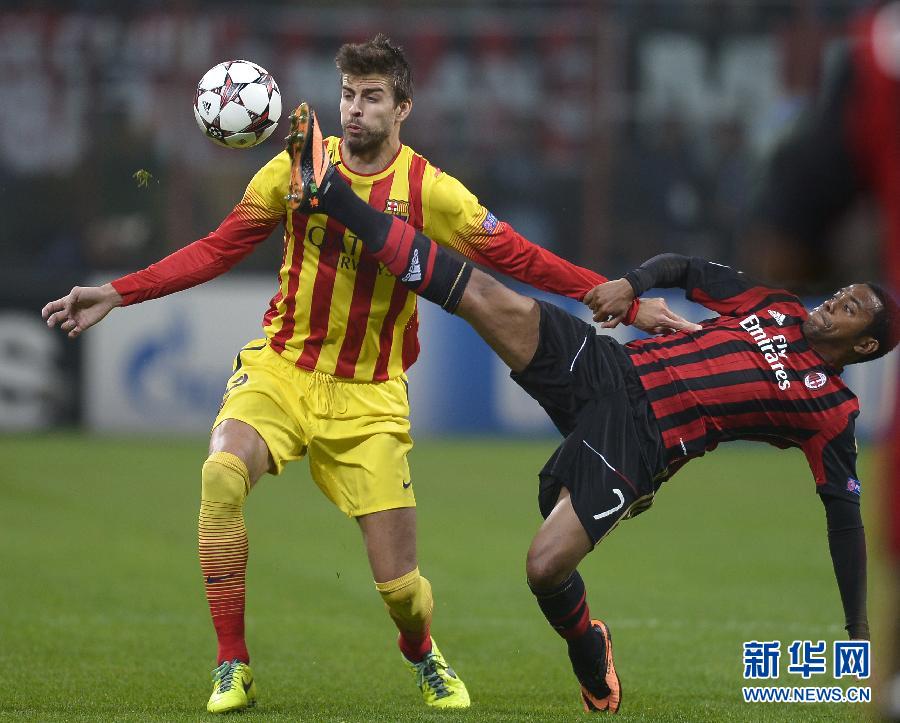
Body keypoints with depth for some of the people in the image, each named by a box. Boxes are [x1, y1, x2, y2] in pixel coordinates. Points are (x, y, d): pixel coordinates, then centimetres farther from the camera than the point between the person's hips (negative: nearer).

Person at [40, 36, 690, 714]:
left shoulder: (431, 192, -6)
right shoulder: (296, 169, -2)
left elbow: (520, 258, -3)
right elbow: (218, 250, 5)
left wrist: (627, 303, -9)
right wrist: (115, 295, 0)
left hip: (369, 396, -1)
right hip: (281, 369, 1)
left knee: (399, 583, -4)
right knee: (221, 476, -31)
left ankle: (422, 652, 36)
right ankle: (233, 670, -18)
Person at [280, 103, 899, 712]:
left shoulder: (828, 408, 0)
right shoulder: (778, 308, 15)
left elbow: (845, 516, -1)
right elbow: (689, 271, 24)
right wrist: (633, 284, 2)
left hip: (634, 442, -5)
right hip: (605, 368, 5)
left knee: (546, 569, -25)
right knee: (490, 298, -16)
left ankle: (590, 654, 12)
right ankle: (326, 192, -21)